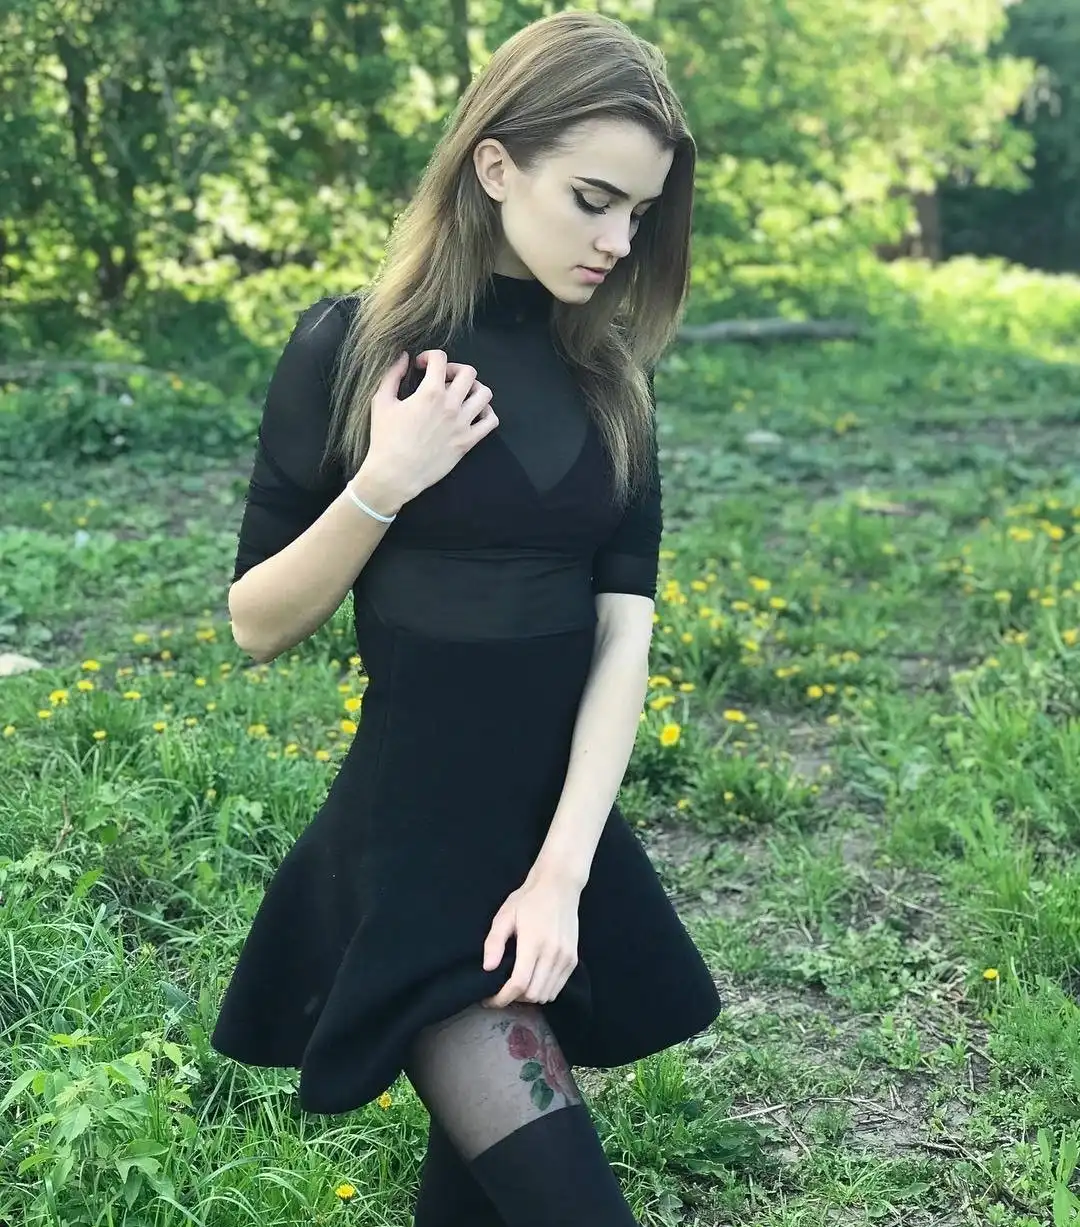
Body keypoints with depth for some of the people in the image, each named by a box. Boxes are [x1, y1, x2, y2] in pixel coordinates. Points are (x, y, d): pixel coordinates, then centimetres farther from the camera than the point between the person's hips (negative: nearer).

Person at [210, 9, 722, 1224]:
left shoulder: (606, 373, 3)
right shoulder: (350, 347, -9)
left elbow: (624, 627, -4)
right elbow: (256, 625, -6)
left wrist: (562, 868, -13)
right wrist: (383, 485, -21)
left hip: (567, 831, 4)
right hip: (412, 848, -4)